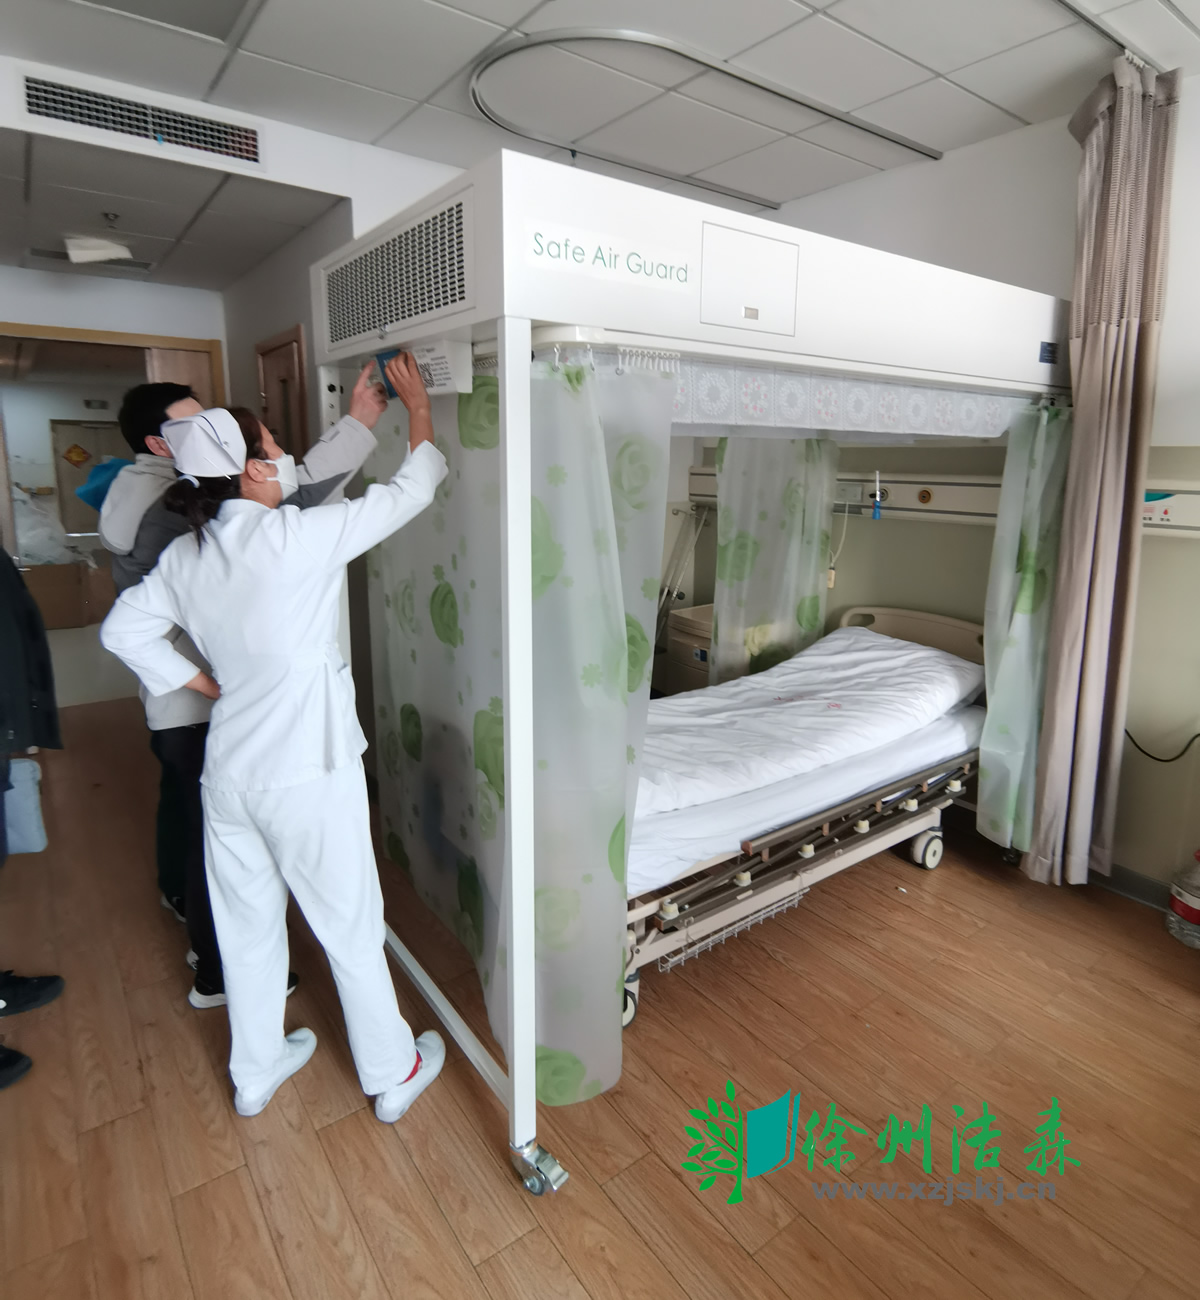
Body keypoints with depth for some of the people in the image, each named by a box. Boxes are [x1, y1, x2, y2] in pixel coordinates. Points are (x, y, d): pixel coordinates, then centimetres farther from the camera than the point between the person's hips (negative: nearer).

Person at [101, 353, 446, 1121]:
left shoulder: (186, 556, 0)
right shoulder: (298, 538, -20)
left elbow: (125, 631, 11)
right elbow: (412, 492, -11)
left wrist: (208, 686, 12)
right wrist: (419, 409, 4)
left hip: (229, 772, 7)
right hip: (307, 775, -6)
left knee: (248, 927, 22)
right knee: (351, 927, 11)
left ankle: (256, 1071, 44)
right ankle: (394, 1074, 32)